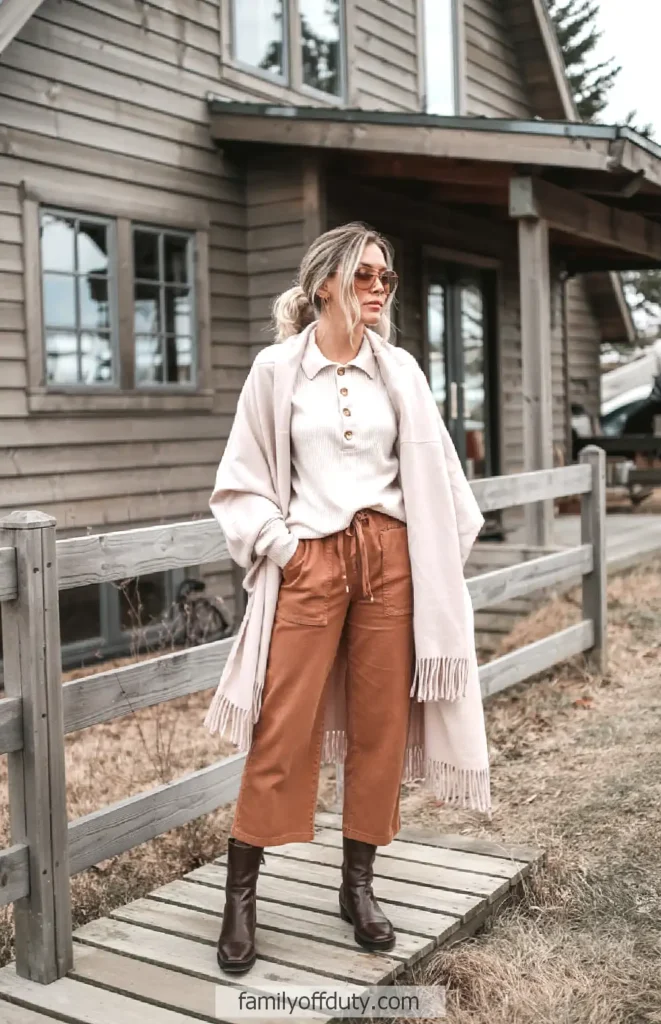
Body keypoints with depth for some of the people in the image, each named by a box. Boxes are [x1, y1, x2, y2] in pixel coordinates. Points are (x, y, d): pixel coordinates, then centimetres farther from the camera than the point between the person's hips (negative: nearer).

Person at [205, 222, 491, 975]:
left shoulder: (399, 369, 8)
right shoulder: (278, 367, 0)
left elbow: (431, 473, 11)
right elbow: (243, 479, 3)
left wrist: (430, 561, 7)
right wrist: (279, 547, -6)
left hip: (389, 556, 3)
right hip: (309, 560, -3)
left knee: (381, 725, 7)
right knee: (284, 730, -3)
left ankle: (358, 885, 22)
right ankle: (240, 897, 11)